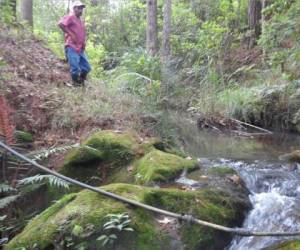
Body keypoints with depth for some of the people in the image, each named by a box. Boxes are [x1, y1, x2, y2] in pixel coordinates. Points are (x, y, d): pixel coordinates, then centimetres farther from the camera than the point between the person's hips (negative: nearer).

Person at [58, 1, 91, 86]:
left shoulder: (81, 21, 22)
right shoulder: (70, 17, -3)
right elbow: (60, 24, -19)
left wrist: (84, 42, 13)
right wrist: (70, 34, -17)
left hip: (80, 49, 9)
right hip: (72, 48, -9)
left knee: (86, 67, 9)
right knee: (75, 69, -11)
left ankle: (81, 82, 22)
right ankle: (76, 85, 1)